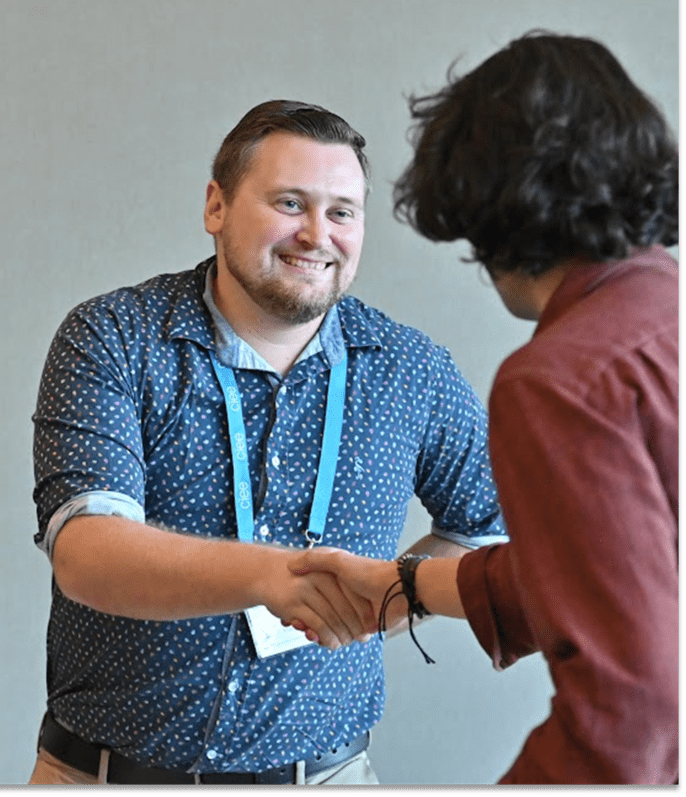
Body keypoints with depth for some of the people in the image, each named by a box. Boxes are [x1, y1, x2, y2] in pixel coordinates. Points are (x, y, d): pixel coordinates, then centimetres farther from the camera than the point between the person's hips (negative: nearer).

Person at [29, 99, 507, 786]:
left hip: (323, 767, 2)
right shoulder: (110, 338, -9)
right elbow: (84, 550, -21)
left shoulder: (412, 369, -2)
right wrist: (268, 573, -37)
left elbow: (495, 523, 12)